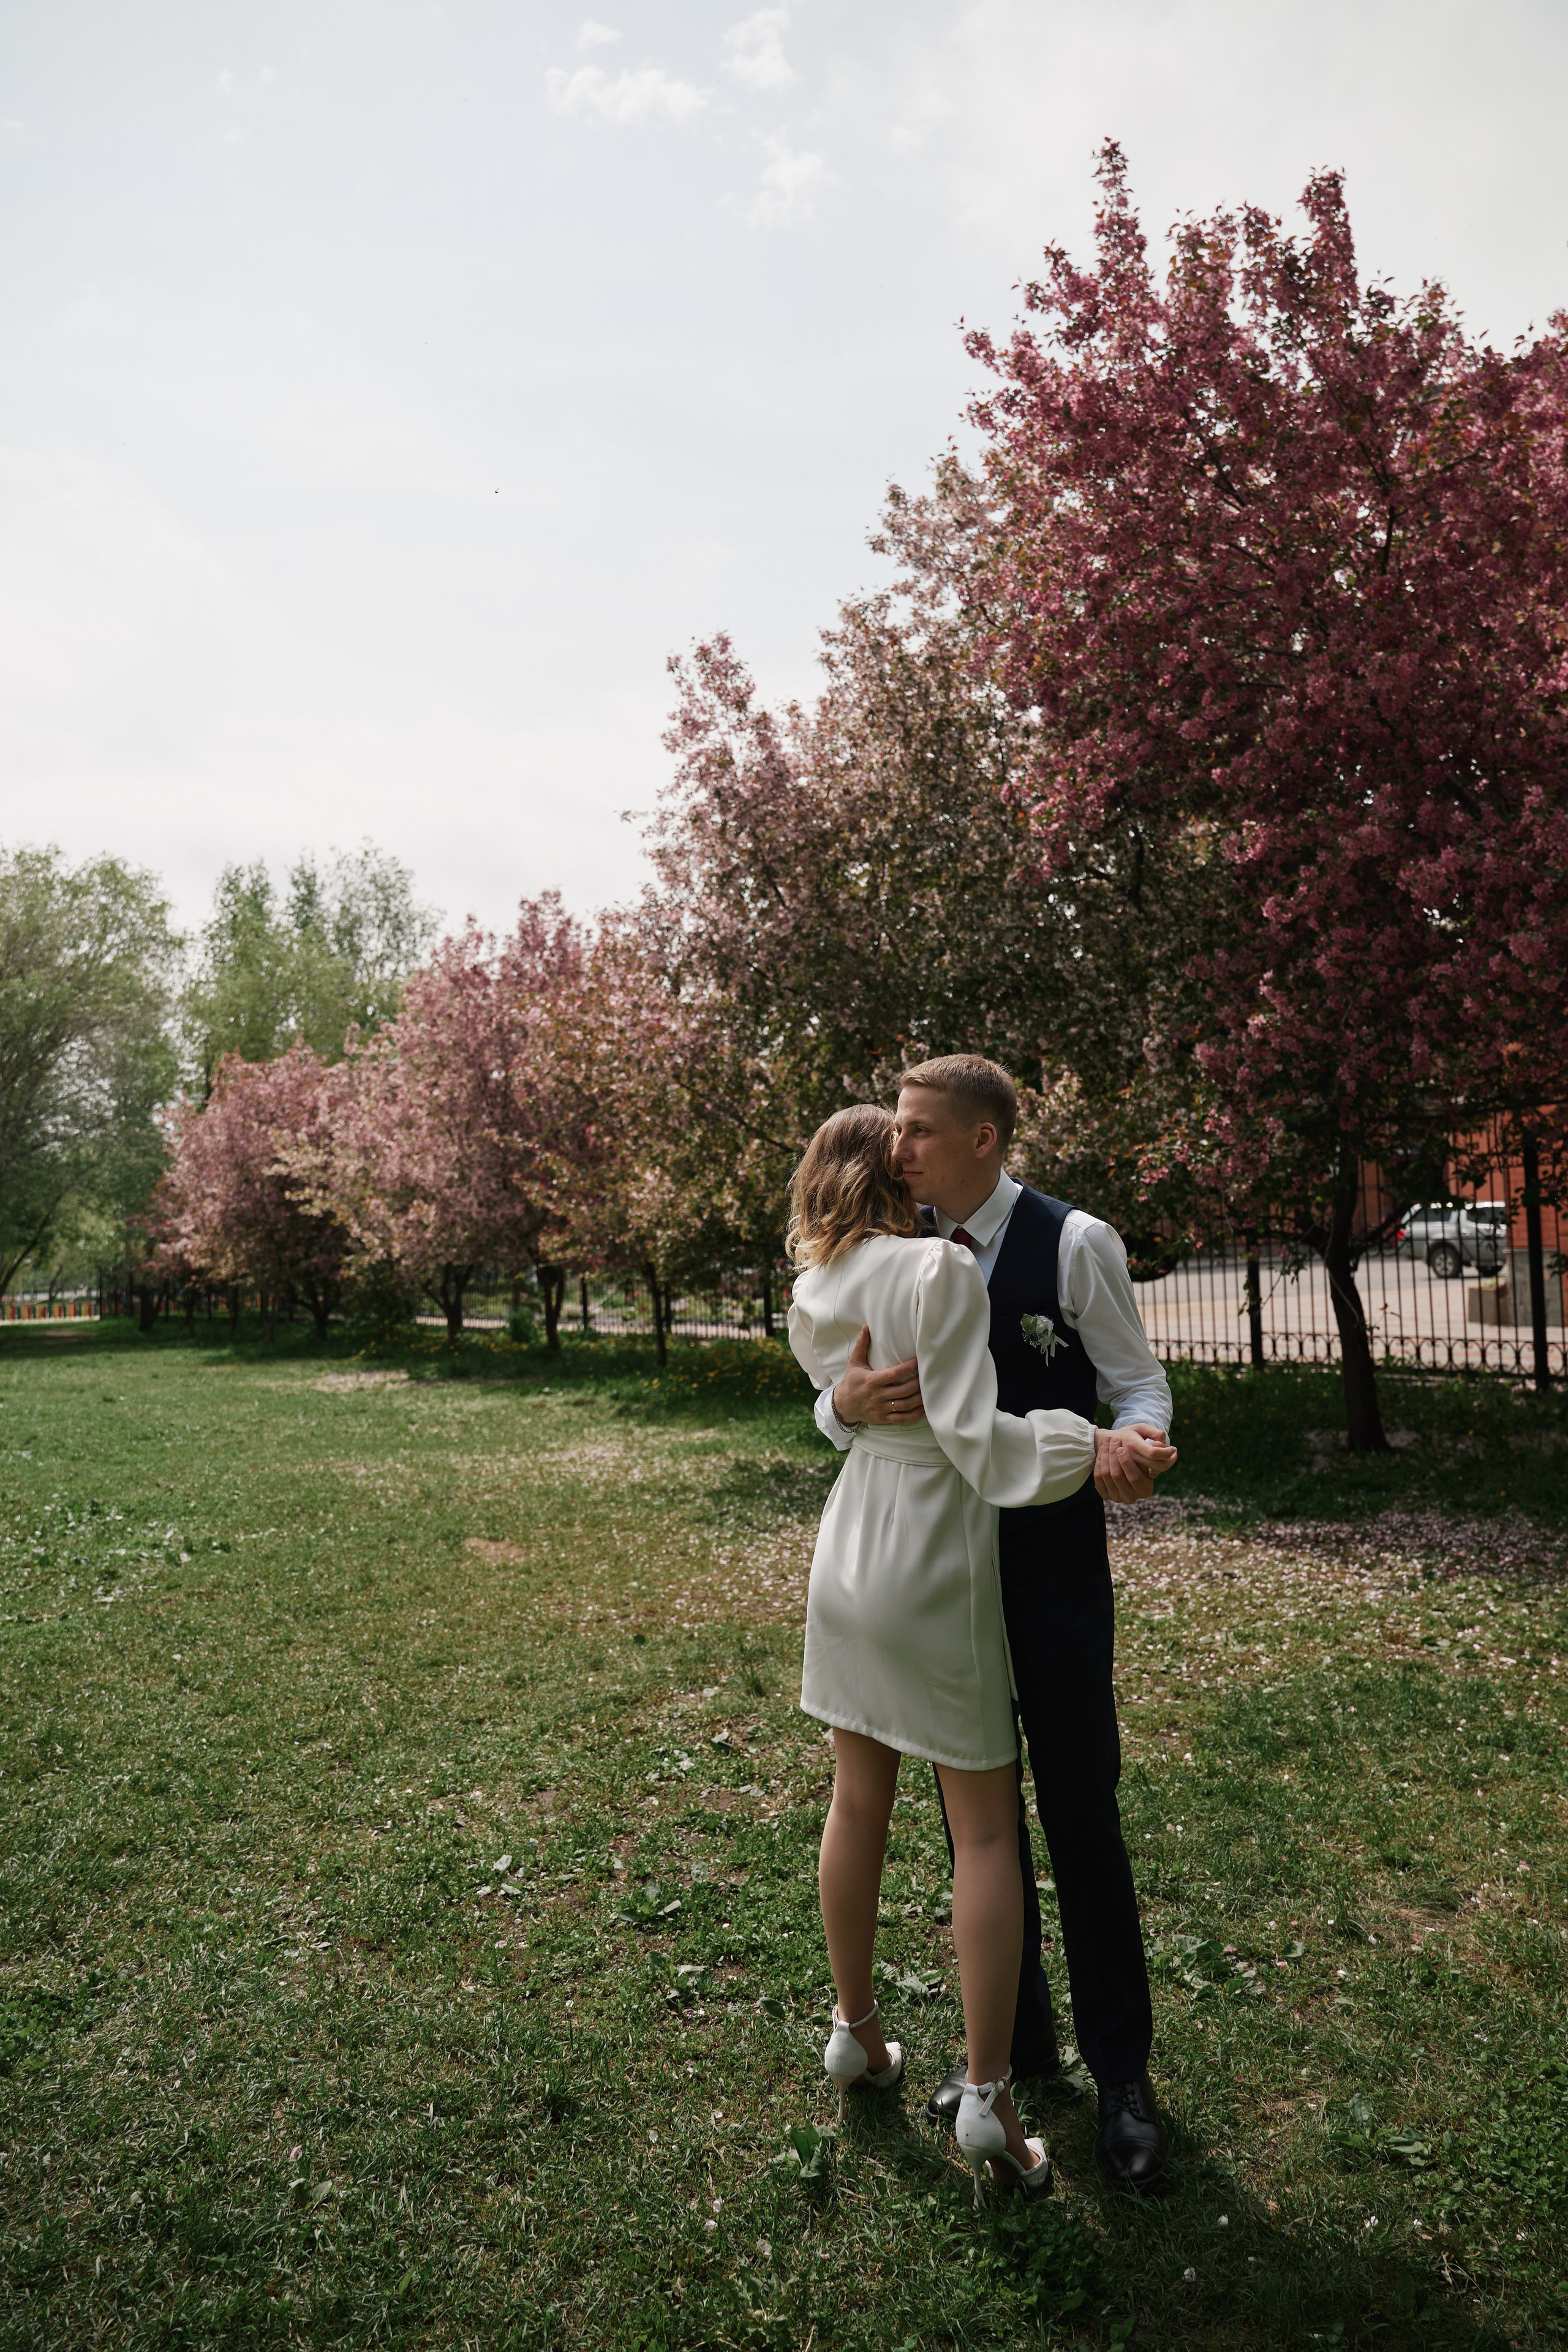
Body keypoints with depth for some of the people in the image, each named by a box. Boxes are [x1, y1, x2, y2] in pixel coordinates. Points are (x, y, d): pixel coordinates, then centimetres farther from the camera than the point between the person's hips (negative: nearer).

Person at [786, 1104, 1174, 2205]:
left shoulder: (820, 1291, 3)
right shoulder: (941, 1269, -19)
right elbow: (975, 1434, -22)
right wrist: (1096, 1446, -21)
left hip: (851, 1552, 7)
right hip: (933, 1567, -7)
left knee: (859, 1801, 19)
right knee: (987, 1827, 7)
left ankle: (857, 2031, 35)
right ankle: (987, 2093, 14)